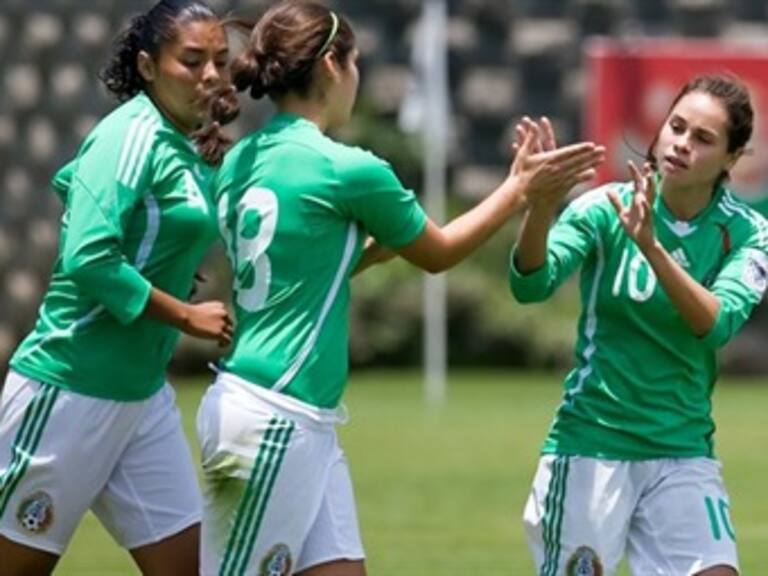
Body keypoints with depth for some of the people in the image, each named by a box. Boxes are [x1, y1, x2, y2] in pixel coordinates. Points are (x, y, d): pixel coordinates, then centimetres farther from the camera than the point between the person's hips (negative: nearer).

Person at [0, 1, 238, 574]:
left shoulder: (183, 149, 9)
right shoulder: (133, 136, -16)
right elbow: (88, 257, -24)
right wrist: (186, 316, -18)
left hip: (142, 395, 9)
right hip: (69, 389, -9)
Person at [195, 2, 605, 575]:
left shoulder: (242, 161, 9)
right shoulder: (349, 170, -13)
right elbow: (438, 252, 5)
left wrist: (378, 243, 22)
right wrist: (521, 186, 14)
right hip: (273, 419, -8)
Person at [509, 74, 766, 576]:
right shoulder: (605, 209, -8)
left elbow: (716, 324, -22)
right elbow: (532, 284, -22)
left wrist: (651, 247, -37)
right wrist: (541, 208, -42)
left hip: (683, 454, 2)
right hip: (592, 447, -2)